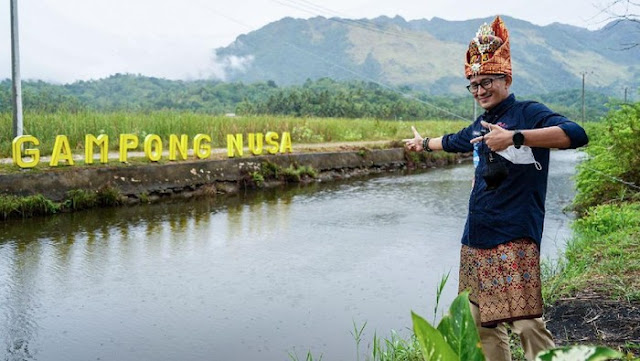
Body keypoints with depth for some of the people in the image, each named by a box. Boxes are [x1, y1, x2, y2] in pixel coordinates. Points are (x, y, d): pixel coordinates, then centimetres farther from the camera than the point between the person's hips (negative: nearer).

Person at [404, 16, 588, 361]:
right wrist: (423, 143, 57)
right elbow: (454, 141, 40)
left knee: (527, 323, -16)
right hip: (476, 241, 8)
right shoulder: (480, 126, 18)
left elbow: (576, 134, -23)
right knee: (483, 323, 11)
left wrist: (514, 137, -29)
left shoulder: (528, 113, -5)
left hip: (514, 240, -8)